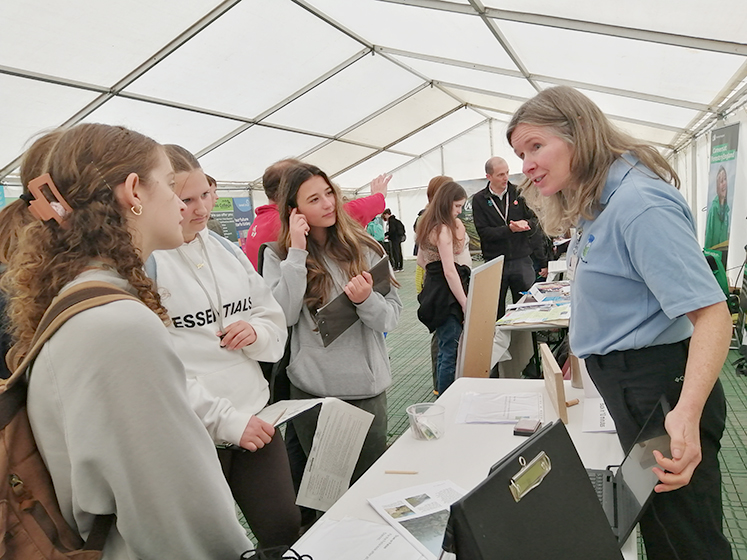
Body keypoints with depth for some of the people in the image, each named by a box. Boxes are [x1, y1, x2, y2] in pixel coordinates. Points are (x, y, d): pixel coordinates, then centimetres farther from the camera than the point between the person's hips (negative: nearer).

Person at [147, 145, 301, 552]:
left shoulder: (226, 250, 9)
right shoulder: (142, 263, -11)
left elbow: (275, 325, 13)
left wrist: (258, 332, -10)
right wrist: (225, 420, -19)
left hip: (256, 419, 6)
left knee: (286, 530, 13)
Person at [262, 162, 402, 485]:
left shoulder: (363, 248, 1)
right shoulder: (279, 257, 0)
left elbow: (393, 316, -2)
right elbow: (283, 318, -15)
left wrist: (367, 300, -23)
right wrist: (297, 253, -15)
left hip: (367, 388, 0)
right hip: (310, 390, 0)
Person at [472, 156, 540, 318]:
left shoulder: (519, 193, 6)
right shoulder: (479, 199, 0)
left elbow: (533, 225, 6)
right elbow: (484, 232, -9)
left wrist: (525, 224, -17)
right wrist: (510, 229, -19)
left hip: (521, 260, 2)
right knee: (496, 313, 6)